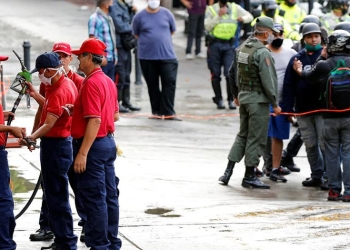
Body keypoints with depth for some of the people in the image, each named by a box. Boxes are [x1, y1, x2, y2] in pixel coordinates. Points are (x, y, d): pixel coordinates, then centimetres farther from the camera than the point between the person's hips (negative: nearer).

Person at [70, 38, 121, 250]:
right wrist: (78, 110, 17)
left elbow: (94, 121, -24)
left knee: (94, 198, -5)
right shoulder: (108, 81, 12)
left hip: (94, 144, -10)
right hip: (108, 142, 10)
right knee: (110, 195, 13)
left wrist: (82, 154, -25)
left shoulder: (92, 83, -18)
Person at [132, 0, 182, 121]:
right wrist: (149, 41, 6)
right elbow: (136, 34, 10)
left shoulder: (166, 13, 2)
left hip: (167, 55, 0)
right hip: (147, 56, 0)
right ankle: (156, 111, 17)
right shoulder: (140, 16, -1)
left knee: (170, 82, -7)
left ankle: (168, 112, -2)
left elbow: (172, 30, 15)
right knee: (152, 85, 7)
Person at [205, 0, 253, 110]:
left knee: (230, 73, -9)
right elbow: (207, 27, -6)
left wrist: (243, 18, -11)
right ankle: (218, 99, 12)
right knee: (216, 74, 2)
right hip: (215, 44, 0)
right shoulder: (211, 9, 3)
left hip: (229, 44, 0)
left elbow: (249, 16, 10)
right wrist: (218, 16, -15)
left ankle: (231, 100, -3)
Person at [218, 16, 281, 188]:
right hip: (258, 100, -8)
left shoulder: (243, 48, 8)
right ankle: (249, 176, 4)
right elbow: (268, 81, -18)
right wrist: (275, 104, -11)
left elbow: (235, 73, 16)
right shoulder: (262, 53, -18)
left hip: (244, 97, 8)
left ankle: (228, 171, 13)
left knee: (242, 135, 17)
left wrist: (237, 94, 26)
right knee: (256, 138, 0)